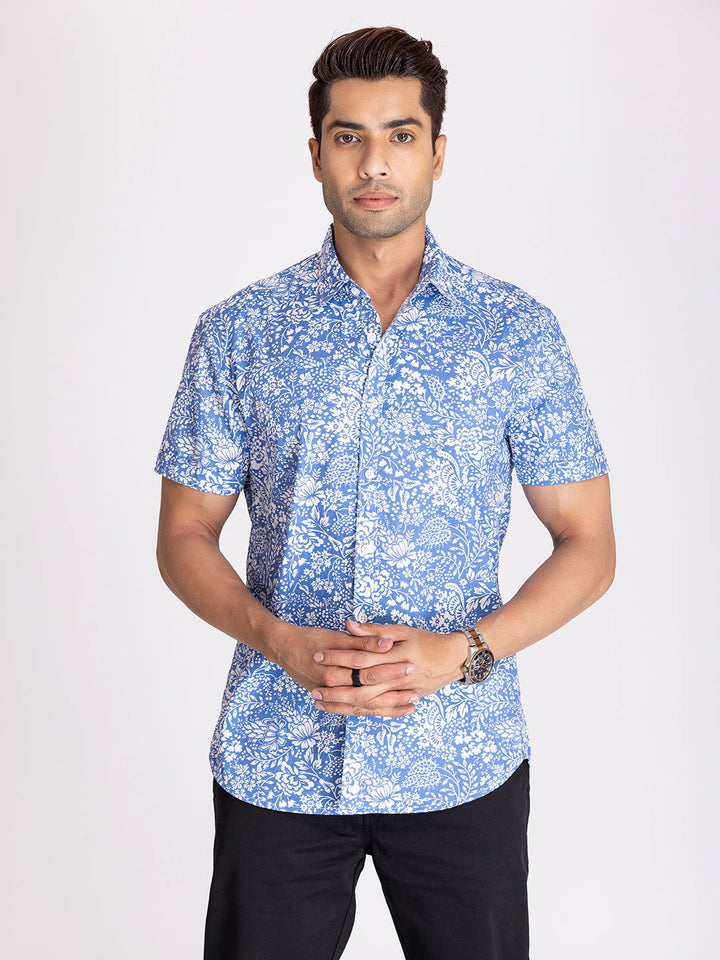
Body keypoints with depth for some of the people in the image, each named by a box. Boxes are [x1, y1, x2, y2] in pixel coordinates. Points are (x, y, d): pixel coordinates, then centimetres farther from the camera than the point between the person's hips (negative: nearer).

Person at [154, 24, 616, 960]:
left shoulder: (521, 335, -1)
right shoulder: (236, 335, 0)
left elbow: (588, 545, 1)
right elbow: (186, 537, 4)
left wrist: (460, 651, -14)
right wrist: (281, 642, -14)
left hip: (462, 765, 0)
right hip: (276, 763, 1)